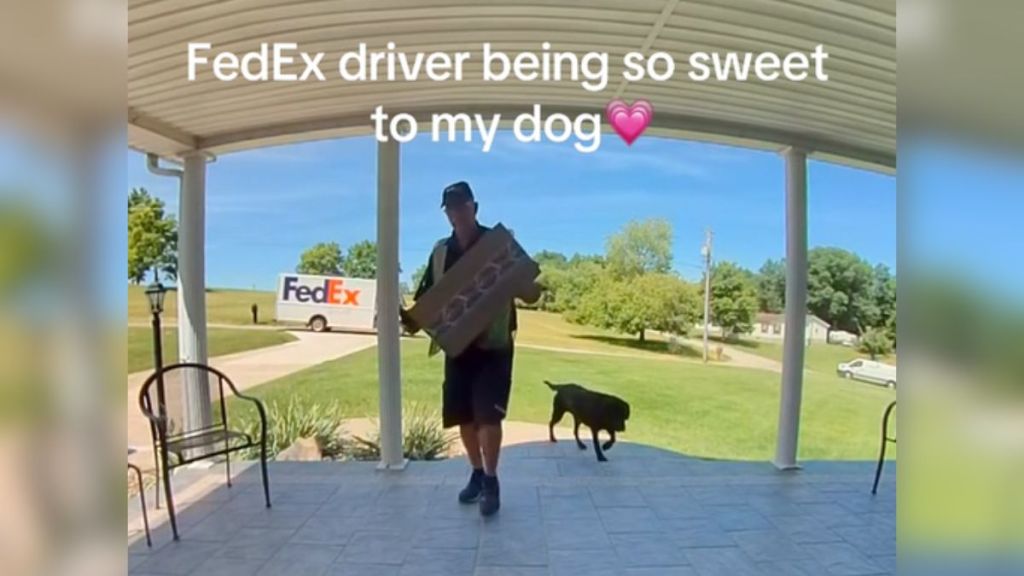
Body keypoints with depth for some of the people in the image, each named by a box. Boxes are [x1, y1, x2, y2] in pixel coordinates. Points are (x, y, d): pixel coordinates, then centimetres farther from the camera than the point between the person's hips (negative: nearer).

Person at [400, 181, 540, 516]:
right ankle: (477, 474, 30)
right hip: (457, 347, 4)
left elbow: (531, 294, -4)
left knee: (488, 415, -9)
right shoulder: (441, 252, 7)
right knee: (463, 416, 10)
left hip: (494, 347, -4)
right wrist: (412, 319, -12)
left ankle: (491, 481, 8)